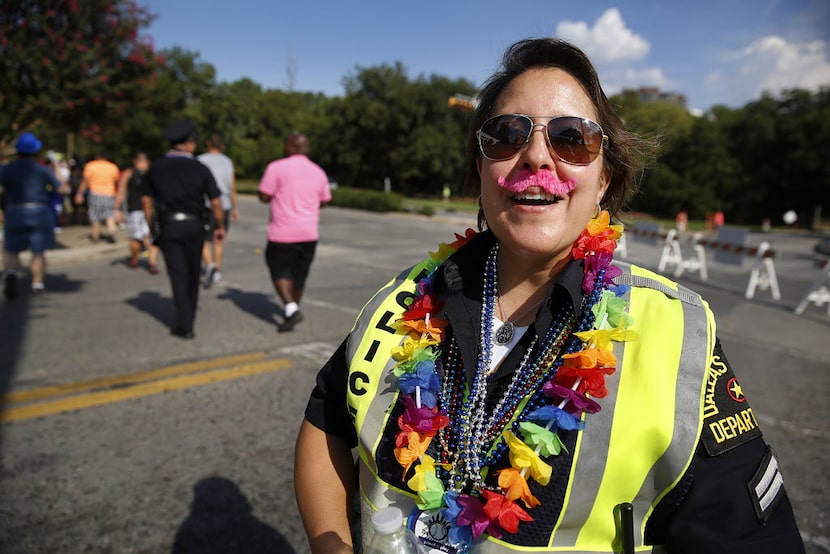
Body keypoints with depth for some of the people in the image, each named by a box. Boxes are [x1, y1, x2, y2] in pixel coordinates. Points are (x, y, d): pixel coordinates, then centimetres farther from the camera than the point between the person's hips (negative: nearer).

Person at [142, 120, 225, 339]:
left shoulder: (156, 168, 2)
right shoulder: (200, 169, -3)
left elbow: (147, 200, 6)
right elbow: (216, 202, -5)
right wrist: (220, 227, 7)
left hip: (168, 226, 1)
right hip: (194, 225, 0)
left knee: (178, 275, 3)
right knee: (192, 273, 15)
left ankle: (184, 325, -1)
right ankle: (188, 318, 29)